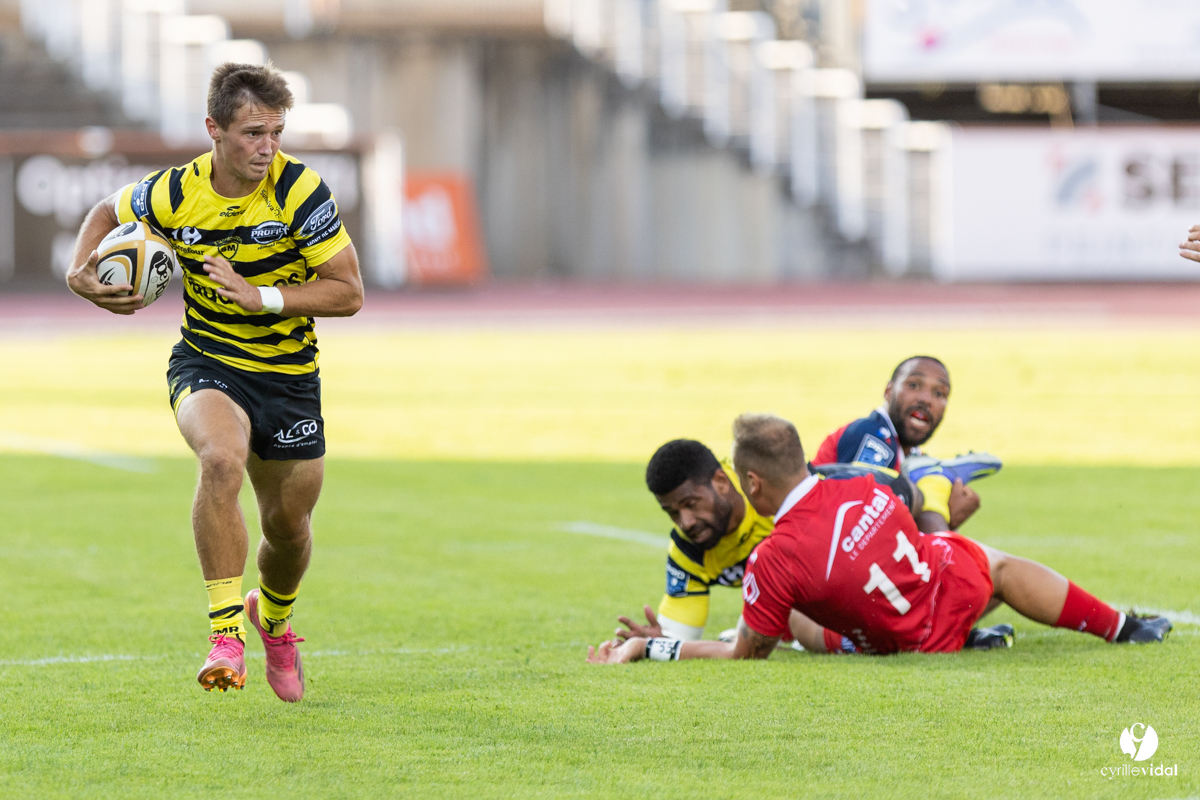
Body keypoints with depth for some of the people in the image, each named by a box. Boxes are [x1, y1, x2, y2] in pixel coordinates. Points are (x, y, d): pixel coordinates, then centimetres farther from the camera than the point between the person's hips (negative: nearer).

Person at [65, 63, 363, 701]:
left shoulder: (301, 192, -18)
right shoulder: (174, 195, -13)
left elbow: (348, 293, -16)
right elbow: (107, 213, 10)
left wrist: (262, 295, -26)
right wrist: (82, 275, -8)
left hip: (289, 374, 1)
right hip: (206, 363, -1)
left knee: (288, 523, 10)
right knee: (222, 458, -33)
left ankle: (273, 618, 46)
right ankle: (226, 634, -30)